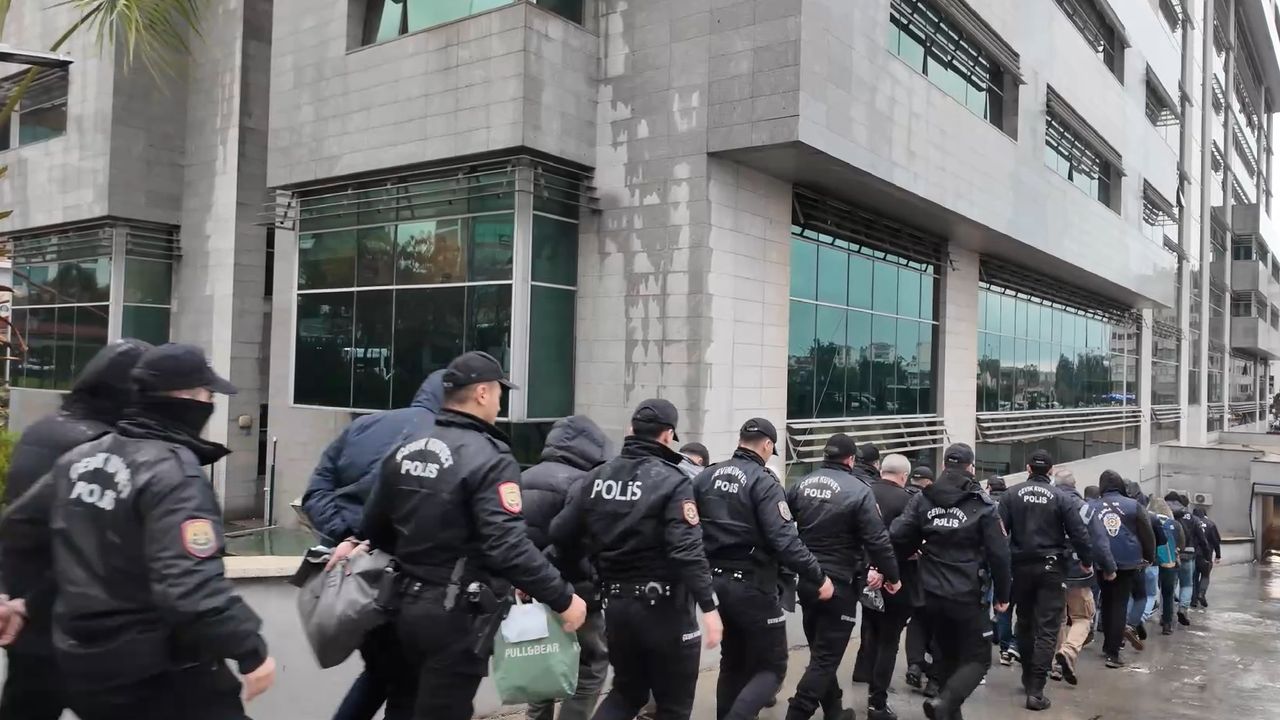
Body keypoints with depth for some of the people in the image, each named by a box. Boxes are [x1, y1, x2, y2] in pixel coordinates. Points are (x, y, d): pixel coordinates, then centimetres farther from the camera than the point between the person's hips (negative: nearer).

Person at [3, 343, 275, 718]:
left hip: (81, 663, 8)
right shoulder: (173, 471, -21)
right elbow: (190, 586, -30)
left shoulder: (81, 457, 5)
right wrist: (251, 649, -22)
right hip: (161, 673, -8)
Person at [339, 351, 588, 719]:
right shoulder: (489, 459, -19)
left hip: (405, 605, 7)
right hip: (456, 616, -7)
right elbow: (508, 547, -27)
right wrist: (562, 598, -20)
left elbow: (375, 525, 13)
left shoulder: (404, 450, 5)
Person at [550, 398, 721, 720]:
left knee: (626, 693, 23)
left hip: (617, 604, 5)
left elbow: (559, 534, 1)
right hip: (664, 606, -5)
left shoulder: (595, 477, 2)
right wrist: (709, 606, -20)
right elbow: (687, 551, -23)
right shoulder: (672, 481, -14)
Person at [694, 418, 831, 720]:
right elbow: (784, 541, -21)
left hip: (716, 581, 7)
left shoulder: (705, 477, 4)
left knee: (733, 661, 21)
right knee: (772, 666, 5)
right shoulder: (764, 482, -14)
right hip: (752, 585, -6)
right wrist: (819, 577, -12)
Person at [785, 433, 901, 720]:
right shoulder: (858, 490, -13)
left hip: (805, 580, 6)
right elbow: (877, 539, -14)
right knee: (827, 656, 0)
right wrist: (892, 576, -1)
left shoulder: (801, 485, 3)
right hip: (838, 584, -6)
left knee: (820, 650, 19)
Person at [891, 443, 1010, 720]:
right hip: (967, 596, -4)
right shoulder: (982, 504, -6)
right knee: (978, 658, 5)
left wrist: (915, 550, 15)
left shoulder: (923, 499, 2)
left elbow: (898, 536, -6)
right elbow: (998, 554, -8)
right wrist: (1002, 595, 3)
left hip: (932, 594, 4)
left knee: (946, 655, 20)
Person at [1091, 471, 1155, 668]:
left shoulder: (1092, 507, -1)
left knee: (1107, 603, 18)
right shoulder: (1133, 505, -3)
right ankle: (1112, 652, -3)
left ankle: (1109, 645, 28)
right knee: (1120, 605, 1)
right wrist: (1150, 557, 14)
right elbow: (1147, 534, 0)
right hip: (1128, 563, -2)